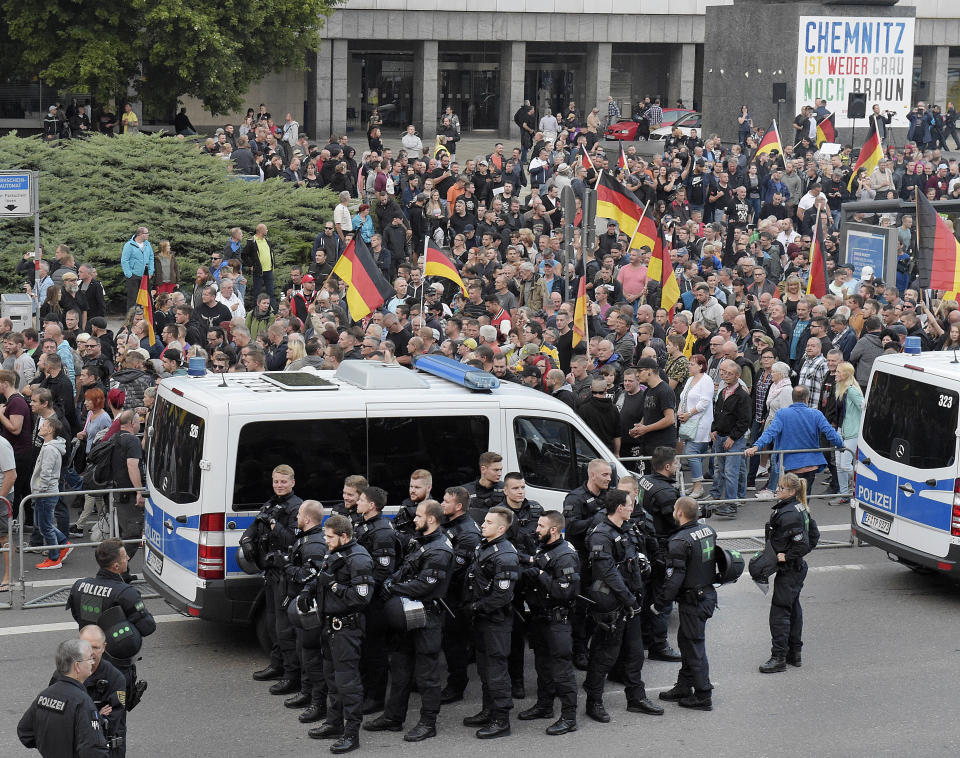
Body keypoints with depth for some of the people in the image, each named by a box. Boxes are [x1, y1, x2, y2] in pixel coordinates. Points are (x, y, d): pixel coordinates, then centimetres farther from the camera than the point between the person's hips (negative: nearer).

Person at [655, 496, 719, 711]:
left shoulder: (679, 541, -21)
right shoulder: (708, 531, 5)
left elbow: (675, 577, -22)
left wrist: (659, 603, -13)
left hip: (692, 600, -9)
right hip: (708, 593, 9)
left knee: (694, 646, 0)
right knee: (686, 640, 20)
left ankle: (703, 697, 5)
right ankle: (683, 687, 29)